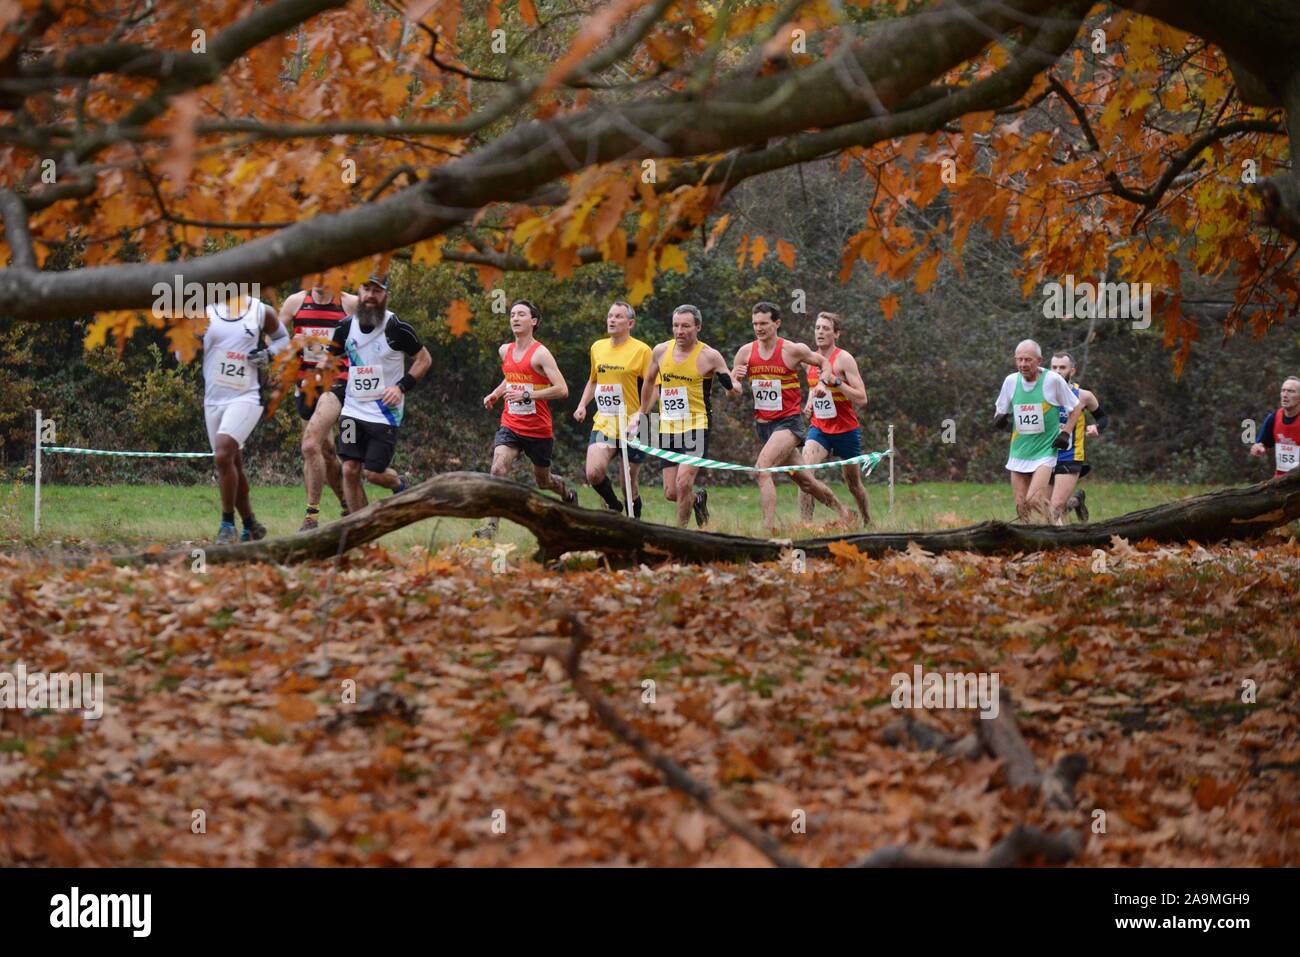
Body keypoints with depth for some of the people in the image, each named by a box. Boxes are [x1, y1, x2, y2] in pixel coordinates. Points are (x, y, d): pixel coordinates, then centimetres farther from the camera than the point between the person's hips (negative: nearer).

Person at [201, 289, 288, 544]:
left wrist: (268, 354, -3)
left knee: (223, 456, -22)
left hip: (246, 397, -4)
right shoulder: (205, 310, 2)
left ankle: (228, 523, -13)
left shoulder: (261, 312, 0)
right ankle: (251, 525, 26)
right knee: (233, 467, 10)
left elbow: (283, 338, 17)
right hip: (214, 399, 4)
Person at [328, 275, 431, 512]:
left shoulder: (396, 328, -11)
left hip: (385, 413, -4)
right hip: (353, 410, 4)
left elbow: (424, 359, -1)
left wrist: (401, 386, -13)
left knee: (374, 473, -3)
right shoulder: (346, 328, 2)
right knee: (350, 470, -3)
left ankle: (399, 485, 32)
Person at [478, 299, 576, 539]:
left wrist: (527, 395, -27)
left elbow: (562, 390, -21)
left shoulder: (540, 354, -13)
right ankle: (491, 526, -24)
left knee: (543, 480, 14)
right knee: (498, 470, -21)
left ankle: (569, 495, 48)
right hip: (510, 426, 4)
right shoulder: (505, 351, 7)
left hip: (539, 429, -4)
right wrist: (495, 394, 13)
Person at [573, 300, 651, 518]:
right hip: (603, 424, 4)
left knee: (630, 487, 2)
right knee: (594, 473, -18)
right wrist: (582, 405, 12)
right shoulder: (597, 348, 10)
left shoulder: (641, 350, -5)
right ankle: (614, 507, 9)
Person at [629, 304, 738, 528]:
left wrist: (734, 388, -25)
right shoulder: (661, 351, 6)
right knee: (670, 493, 3)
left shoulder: (709, 356, -6)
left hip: (696, 426, -4)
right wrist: (641, 412, 31)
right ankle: (698, 499, 36)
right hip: (667, 427, 4)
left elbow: (733, 390, -1)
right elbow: (650, 382, 24)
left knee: (683, 482, -20)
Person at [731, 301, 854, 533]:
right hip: (762, 424, 5)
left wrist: (823, 382, -8)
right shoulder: (746, 352, 1)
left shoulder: (794, 350, -9)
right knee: (804, 480, 15)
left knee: (762, 469, -26)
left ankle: (769, 527, -27)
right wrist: (736, 378, -14)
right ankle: (842, 512, 35)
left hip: (788, 422, -5)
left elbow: (822, 362, 10)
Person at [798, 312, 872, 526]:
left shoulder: (844, 359, -12)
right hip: (819, 428, 4)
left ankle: (868, 524, 34)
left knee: (854, 484, 12)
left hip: (846, 430, -4)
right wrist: (810, 402, 3)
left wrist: (835, 381, -28)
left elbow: (861, 398, -19)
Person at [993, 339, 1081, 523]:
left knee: (1034, 499, -21)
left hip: (1045, 451, -5)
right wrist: (1000, 418, -5)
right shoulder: (1011, 381, 3)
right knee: (1021, 506, 2)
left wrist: (1065, 433, -4)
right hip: (1018, 452, 5)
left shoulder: (1053, 379, -8)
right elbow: (999, 410, 18)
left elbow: (1076, 407, 5)